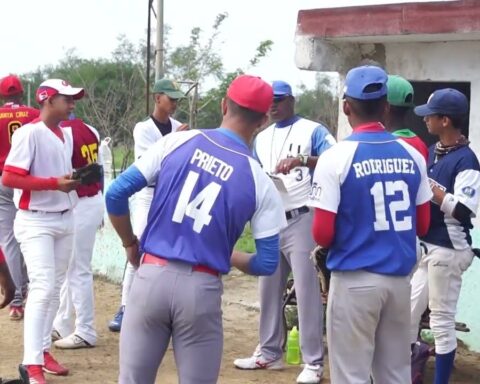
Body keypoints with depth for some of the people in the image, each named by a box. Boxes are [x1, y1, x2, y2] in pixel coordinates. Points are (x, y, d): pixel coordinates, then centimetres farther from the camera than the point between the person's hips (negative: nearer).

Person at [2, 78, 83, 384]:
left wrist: (77, 179, 0)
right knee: (43, 288, -16)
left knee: (55, 289, 13)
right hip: (36, 222, -8)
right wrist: (55, 183, -24)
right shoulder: (30, 133, -15)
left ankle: (43, 350, 24)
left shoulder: (66, 135, 10)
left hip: (65, 220, 8)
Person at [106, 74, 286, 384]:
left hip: (152, 277, 1)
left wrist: (130, 243, 16)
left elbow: (116, 194, 0)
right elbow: (267, 264, 2)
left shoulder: (176, 142, 1)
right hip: (202, 289, -1)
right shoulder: (260, 182, 0)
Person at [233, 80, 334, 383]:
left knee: (306, 290, -8)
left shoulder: (313, 130, -5)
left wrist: (302, 160, -34)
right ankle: (270, 353, 26)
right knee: (269, 289, 14)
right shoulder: (262, 138, 16)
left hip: (301, 220, -7)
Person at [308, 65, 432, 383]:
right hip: (400, 279, 5)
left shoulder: (336, 157, -12)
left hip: (355, 281, -5)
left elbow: (322, 234, -13)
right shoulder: (412, 156, 3)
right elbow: (422, 226, 11)